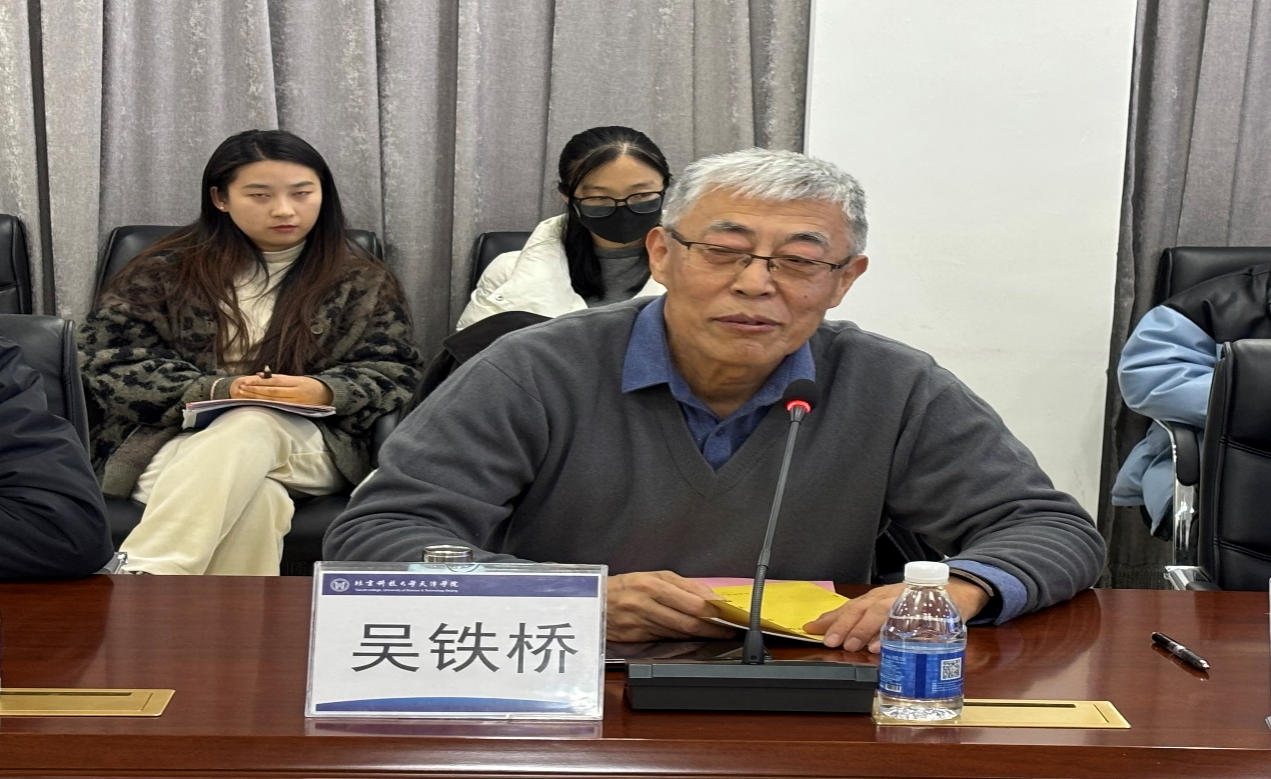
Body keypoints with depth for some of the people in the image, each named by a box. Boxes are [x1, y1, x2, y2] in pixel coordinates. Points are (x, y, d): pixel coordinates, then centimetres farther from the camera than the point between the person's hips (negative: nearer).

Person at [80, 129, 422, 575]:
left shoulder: (362, 283, 14)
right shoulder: (165, 272, 11)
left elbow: (394, 374, 8)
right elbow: (109, 361, 3)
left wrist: (325, 392, -15)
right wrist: (215, 390, -13)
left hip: (304, 445, 1)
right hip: (178, 439, 0)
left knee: (251, 426, -37)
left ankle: (137, 581, -49)